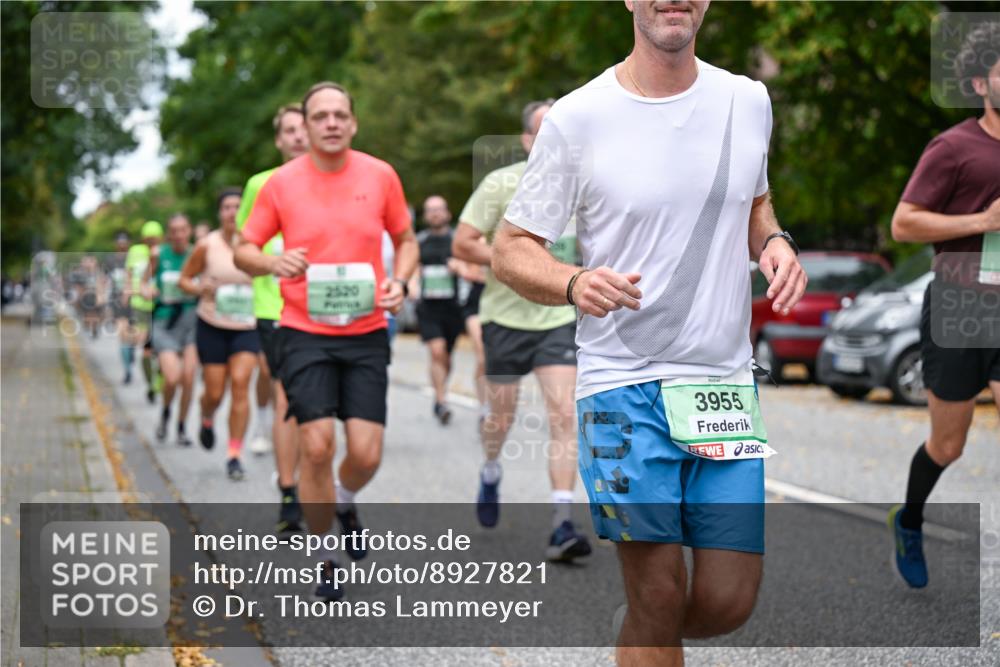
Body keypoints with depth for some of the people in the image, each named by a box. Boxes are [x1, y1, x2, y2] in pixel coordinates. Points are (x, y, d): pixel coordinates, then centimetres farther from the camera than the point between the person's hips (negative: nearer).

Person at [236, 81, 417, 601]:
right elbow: (244, 251, 5)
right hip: (305, 332, -1)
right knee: (316, 446, -9)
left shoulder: (380, 176, 1)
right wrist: (273, 262, -17)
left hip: (366, 333, 1)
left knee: (366, 454, -4)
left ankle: (344, 501, 33)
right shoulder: (281, 183, -2)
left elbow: (405, 240, 14)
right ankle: (324, 556, 11)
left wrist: (399, 281, -6)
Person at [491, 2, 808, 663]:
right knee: (659, 598, -3)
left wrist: (775, 243, 1)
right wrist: (574, 283, -22)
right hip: (625, 385, -3)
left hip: (728, 383, 4)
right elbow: (511, 249, -1)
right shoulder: (577, 118, -6)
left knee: (727, 603, 2)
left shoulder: (749, 101, 6)